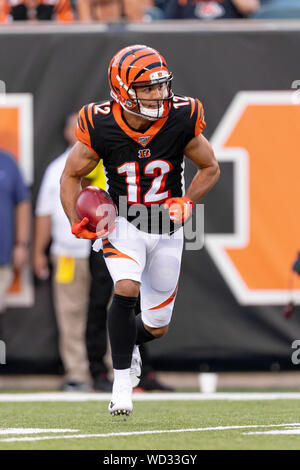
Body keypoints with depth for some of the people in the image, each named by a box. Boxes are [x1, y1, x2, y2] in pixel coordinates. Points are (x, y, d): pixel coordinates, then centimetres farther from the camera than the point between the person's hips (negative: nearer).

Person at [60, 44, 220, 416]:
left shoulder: (181, 121, -17)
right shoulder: (101, 128, -18)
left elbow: (210, 168, 1)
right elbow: (71, 176, -2)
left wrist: (187, 202, -15)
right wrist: (78, 223, -16)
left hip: (166, 230, 2)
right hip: (122, 224, -2)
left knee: (156, 327, 9)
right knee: (126, 289, -30)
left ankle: (129, 344, 47)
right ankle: (122, 380, -15)